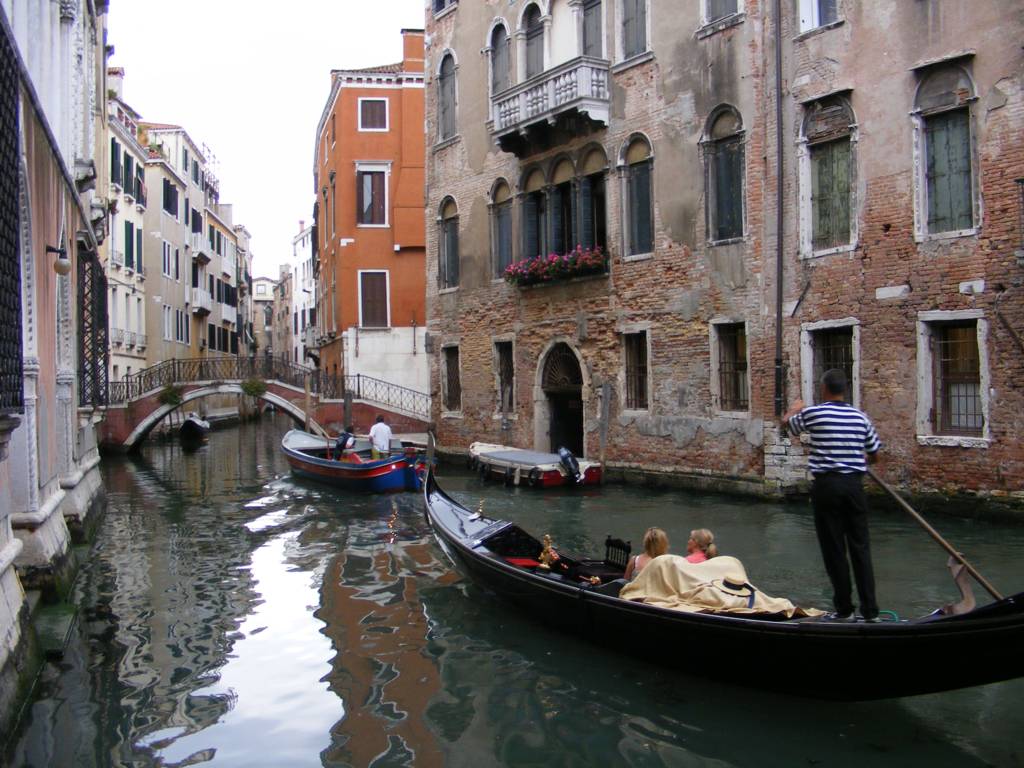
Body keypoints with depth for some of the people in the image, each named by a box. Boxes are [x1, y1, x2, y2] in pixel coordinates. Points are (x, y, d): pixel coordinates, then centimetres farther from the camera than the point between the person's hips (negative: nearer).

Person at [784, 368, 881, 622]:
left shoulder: (813, 413, -6)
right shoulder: (860, 417, 4)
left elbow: (787, 421, 16)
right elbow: (875, 455, 12)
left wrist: (795, 407, 37)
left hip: (827, 485, -3)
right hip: (854, 484, 3)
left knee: (834, 549, 4)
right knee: (860, 548, 8)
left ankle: (844, 610, 10)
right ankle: (870, 611, 9)